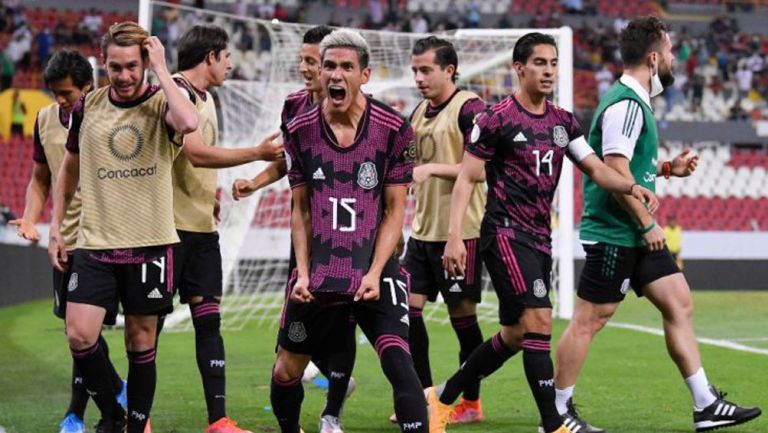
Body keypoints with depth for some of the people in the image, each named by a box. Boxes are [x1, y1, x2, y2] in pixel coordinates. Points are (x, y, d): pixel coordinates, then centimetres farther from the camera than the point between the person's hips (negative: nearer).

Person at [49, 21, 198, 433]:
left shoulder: (162, 103, -4)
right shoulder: (88, 106, 5)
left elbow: (189, 122, -30)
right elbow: (69, 168, 19)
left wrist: (161, 69, -20)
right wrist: (55, 227, 14)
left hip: (149, 243, -2)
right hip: (94, 243, 2)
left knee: (141, 342, 5)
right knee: (79, 336, -10)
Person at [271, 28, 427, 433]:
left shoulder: (393, 129, -8)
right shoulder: (300, 130, 0)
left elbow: (394, 212, -3)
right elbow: (300, 211, 6)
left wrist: (375, 273, -13)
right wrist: (303, 273, -4)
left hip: (374, 268, -3)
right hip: (318, 274, 3)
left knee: (398, 362, -21)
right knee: (285, 372, 10)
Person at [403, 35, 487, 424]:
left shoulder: (469, 108, -11)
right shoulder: (420, 112, 13)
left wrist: (432, 169, -25)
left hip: (460, 230, -8)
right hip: (423, 230, 8)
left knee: (462, 313, -1)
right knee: (408, 307, 3)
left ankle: (471, 403, 10)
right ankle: (424, 396, 12)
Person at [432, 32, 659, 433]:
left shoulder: (563, 121, 10)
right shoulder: (496, 118, -9)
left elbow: (596, 168, 9)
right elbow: (466, 178, -7)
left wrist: (631, 186, -12)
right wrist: (454, 236, -16)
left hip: (540, 238, 8)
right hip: (505, 233, -8)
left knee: (514, 336, 12)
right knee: (539, 320, -18)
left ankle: (441, 397, 27)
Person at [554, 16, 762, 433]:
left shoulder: (634, 101, 15)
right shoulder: (625, 104, -17)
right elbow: (615, 171, -24)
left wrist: (668, 168, 13)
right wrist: (647, 224, -19)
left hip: (636, 235, 10)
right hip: (613, 235, -10)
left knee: (679, 304, 7)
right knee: (589, 319, -3)